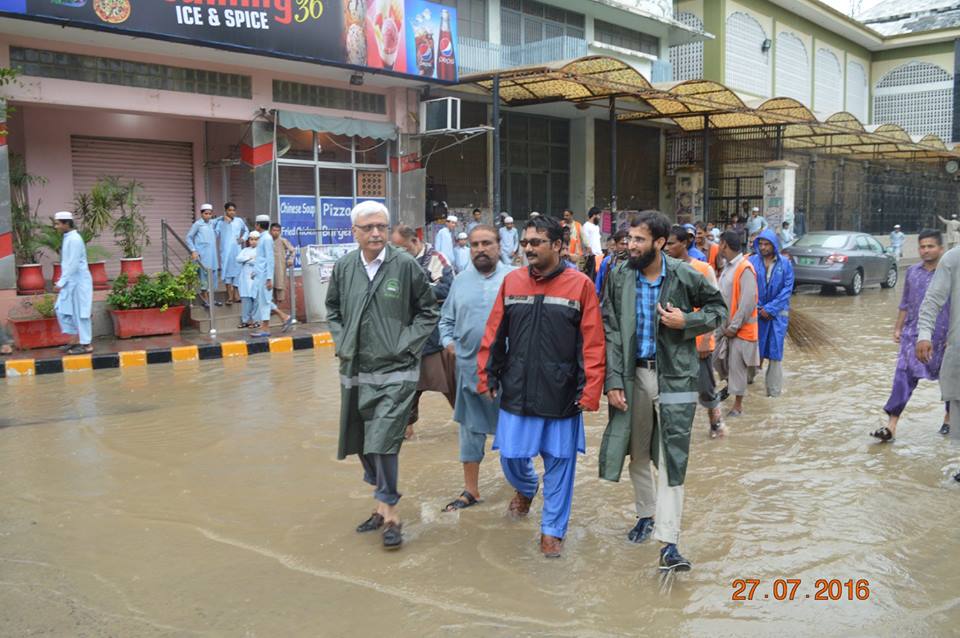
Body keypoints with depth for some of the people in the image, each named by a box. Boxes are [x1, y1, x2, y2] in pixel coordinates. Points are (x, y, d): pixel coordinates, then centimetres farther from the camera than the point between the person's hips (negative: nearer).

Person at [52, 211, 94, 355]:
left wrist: (60, 283, -19)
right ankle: (78, 340, 20)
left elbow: (73, 265, -21)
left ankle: (86, 344, 7)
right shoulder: (68, 238, 12)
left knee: (80, 313, -2)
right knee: (62, 310, 13)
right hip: (70, 281, 10)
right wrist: (61, 281, 17)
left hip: (78, 282, -9)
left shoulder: (74, 239, -18)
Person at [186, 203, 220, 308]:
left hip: (212, 254, 6)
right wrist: (193, 251, -11)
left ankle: (209, 298, 19)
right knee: (205, 274, -7)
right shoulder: (197, 224, -5)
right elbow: (189, 238, -4)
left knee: (213, 274, 9)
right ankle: (204, 297, 2)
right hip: (202, 255, -6)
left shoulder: (212, 223, 11)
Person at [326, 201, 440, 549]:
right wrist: (342, 345, 6)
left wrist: (406, 344, -6)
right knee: (363, 444, 13)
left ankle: (390, 513, 6)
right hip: (355, 371, 5)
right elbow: (333, 311, 18)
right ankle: (383, 503, 32)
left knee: (383, 442, -11)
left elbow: (429, 311, 2)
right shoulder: (343, 267, 3)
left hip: (395, 371, -4)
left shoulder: (405, 265, -7)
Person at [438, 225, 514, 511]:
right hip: (469, 368, 4)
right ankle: (470, 490, 26)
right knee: (470, 430, 12)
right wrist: (448, 341, -1)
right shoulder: (460, 282, 9)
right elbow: (447, 319, 16)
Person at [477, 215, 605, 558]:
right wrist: (487, 376, 5)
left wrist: (590, 390, -11)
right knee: (511, 457, 9)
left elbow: (592, 343, -8)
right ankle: (525, 489, 44)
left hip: (561, 396, -2)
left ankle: (552, 530, 25)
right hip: (516, 392, 3)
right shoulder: (511, 281, 4)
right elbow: (494, 334, 7)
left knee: (559, 463, 7)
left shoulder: (580, 285, -6)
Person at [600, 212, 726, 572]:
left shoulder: (685, 276, -6)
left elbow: (718, 308, 8)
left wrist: (687, 321, -12)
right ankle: (646, 515, 38)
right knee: (638, 453, 15)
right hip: (634, 374, 3)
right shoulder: (620, 277, -2)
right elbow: (610, 333, -3)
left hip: (675, 376, -2)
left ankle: (669, 544, -2)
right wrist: (614, 381, -9)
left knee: (672, 459, -5)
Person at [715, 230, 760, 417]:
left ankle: (738, 405, 13)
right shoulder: (728, 267, 9)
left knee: (737, 366, 1)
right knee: (718, 359, 16)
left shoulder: (745, 269, -19)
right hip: (724, 325, 8)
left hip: (740, 328, -8)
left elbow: (748, 302, -22)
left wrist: (734, 327, -18)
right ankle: (730, 385, 42)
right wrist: (724, 324, 9)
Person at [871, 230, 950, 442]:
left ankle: (949, 418, 37)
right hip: (913, 335, 2)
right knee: (903, 378, -8)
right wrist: (898, 328, 11)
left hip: (943, 338, -2)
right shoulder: (912, 272, 5)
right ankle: (891, 426, -10)